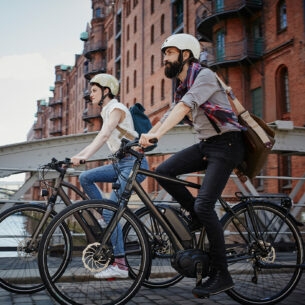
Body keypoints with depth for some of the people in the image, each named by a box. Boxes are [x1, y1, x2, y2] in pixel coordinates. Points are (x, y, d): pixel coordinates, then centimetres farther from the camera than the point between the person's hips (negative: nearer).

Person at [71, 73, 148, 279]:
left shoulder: (116, 108, -10)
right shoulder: (107, 111, 19)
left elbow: (103, 136, -25)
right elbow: (99, 139, 18)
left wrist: (84, 157, -36)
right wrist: (76, 156, 10)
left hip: (134, 164, -9)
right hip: (122, 164, 9)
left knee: (110, 211, -14)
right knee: (85, 177, -1)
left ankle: (120, 265, -7)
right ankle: (106, 219, 7)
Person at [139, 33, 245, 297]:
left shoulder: (204, 76, -13)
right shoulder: (182, 87, 14)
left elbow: (184, 106, -29)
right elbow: (168, 116, 10)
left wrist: (156, 135, -40)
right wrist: (143, 140, -3)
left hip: (226, 144, -8)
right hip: (205, 145, 8)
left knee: (204, 205, -17)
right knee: (163, 171, -8)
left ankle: (221, 275, -5)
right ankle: (198, 217, 9)